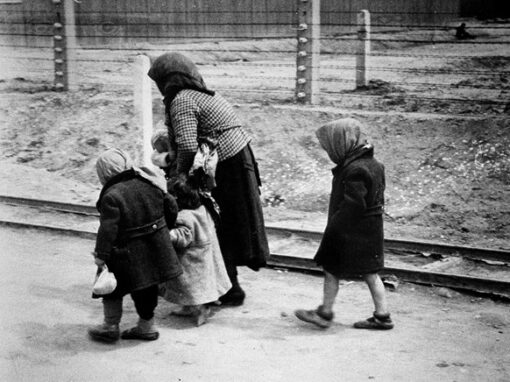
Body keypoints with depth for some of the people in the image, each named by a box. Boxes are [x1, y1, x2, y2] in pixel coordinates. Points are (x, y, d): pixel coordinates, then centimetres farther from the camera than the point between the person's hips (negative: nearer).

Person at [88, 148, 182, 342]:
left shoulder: (111, 196, -20)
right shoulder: (149, 182, 0)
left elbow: (108, 229, -23)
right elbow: (171, 206, 8)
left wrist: (101, 255, -16)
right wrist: (165, 228, 23)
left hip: (128, 254, -6)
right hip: (155, 250, 6)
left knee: (112, 288, 13)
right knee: (147, 287, 18)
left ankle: (111, 326, 19)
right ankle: (147, 326, 28)